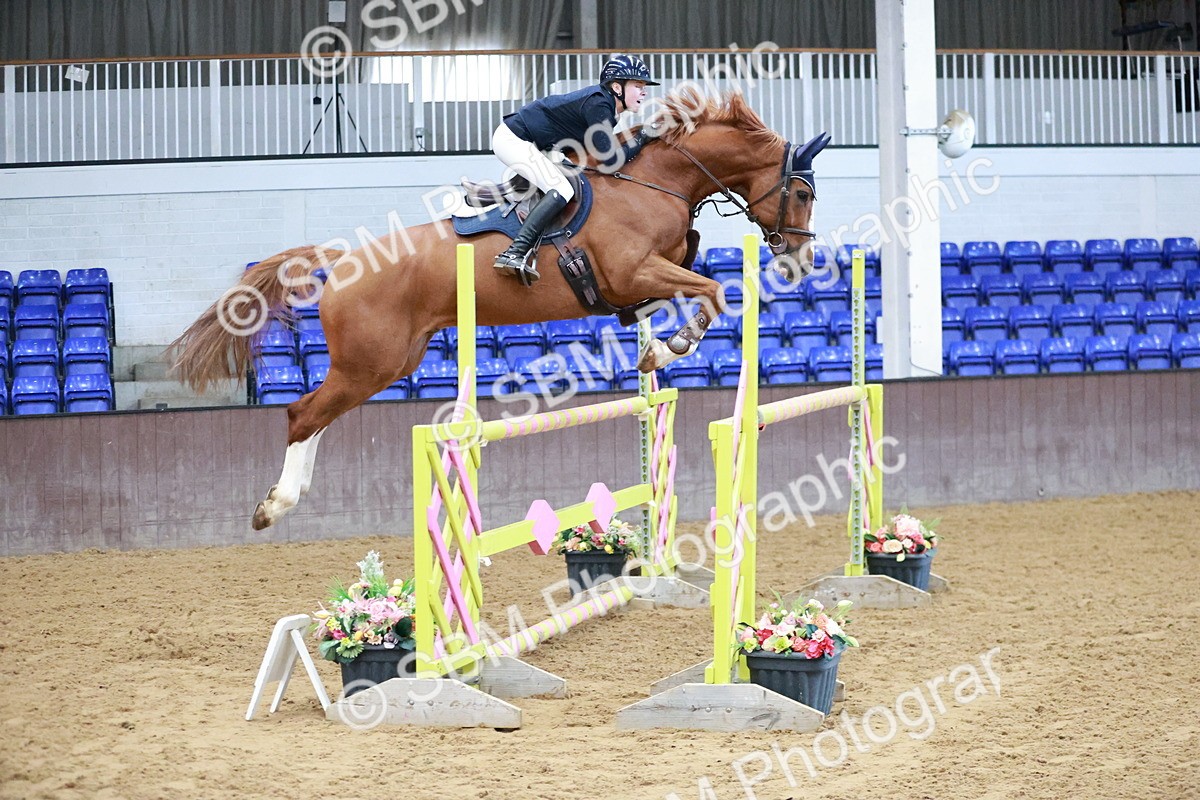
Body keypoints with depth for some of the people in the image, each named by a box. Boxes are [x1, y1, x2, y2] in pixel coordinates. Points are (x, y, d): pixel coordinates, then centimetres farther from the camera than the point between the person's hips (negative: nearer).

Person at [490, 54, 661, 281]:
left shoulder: (602, 101, 8)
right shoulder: (598, 105, -21)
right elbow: (612, 160, -25)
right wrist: (643, 138, -14)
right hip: (513, 140, -10)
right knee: (562, 190, -22)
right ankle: (514, 253, -30)